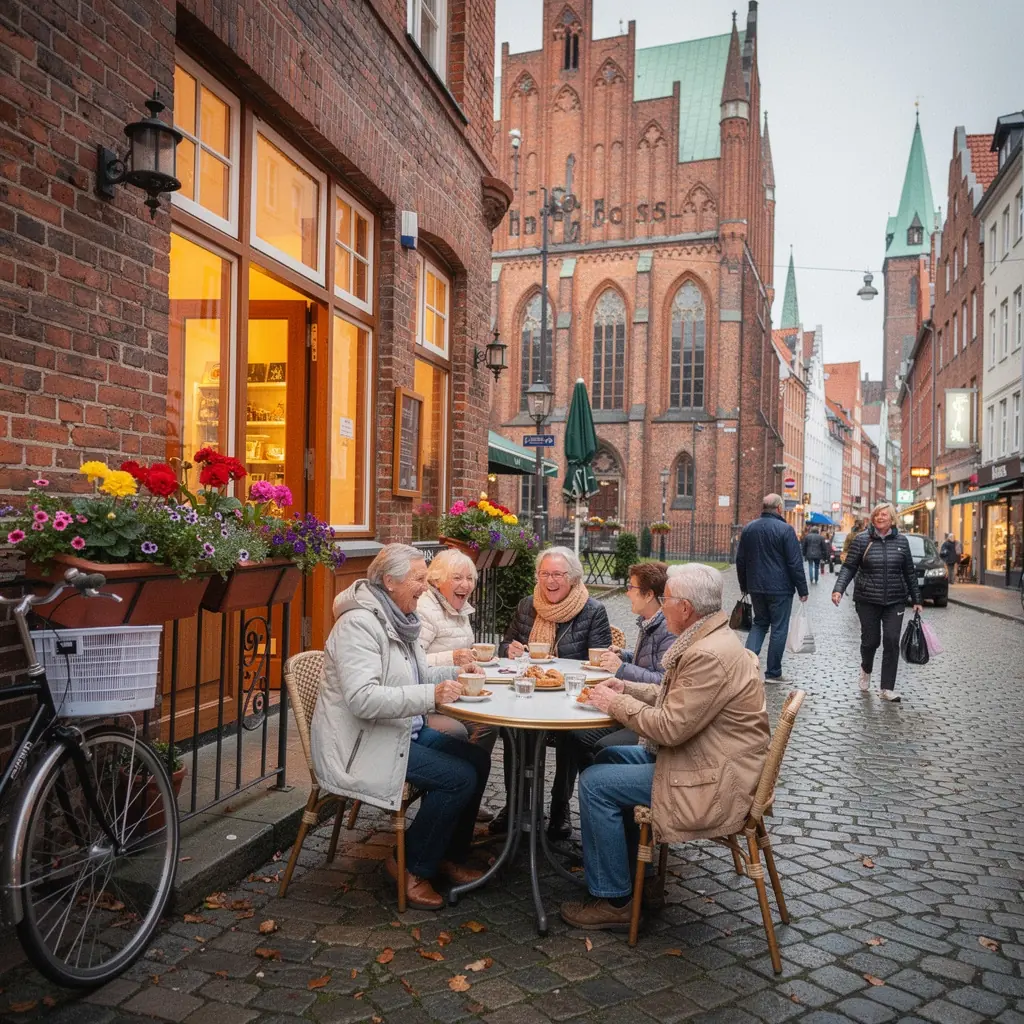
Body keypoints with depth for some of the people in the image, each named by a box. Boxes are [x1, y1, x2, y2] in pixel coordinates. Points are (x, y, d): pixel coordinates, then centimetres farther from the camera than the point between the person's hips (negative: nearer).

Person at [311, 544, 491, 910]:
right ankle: (411, 867, 2)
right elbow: (362, 698, -31)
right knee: (458, 778, -18)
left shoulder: (398, 618, 9)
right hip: (360, 745, -10)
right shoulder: (359, 623, -21)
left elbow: (416, 675, 19)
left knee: (478, 759, 2)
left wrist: (455, 672, 1)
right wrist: (431, 695, -33)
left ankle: (450, 856, 18)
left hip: (403, 732, 10)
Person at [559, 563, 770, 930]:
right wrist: (625, 688, 5)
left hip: (714, 784, -11)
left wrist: (616, 703, -13)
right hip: (699, 756, 11)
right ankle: (626, 866, 29)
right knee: (608, 758, 18)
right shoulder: (710, 639, 8)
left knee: (596, 783, -11)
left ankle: (614, 900, 1)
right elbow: (676, 699, 17)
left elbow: (670, 727, -26)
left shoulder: (710, 655, -26)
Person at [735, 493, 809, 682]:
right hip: (780, 588, -5)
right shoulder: (785, 529, -12)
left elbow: (740, 560, 12)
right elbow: (795, 563, -13)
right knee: (779, 628, 5)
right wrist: (802, 589, -5)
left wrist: (744, 585, 22)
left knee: (759, 623, 19)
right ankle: (773, 672, 9)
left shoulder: (748, 528, 6)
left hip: (756, 587, 5)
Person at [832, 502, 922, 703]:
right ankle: (866, 669, 37)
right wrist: (838, 589, -18)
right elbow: (849, 567, -4)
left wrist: (916, 599, 13)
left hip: (895, 601, 2)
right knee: (871, 640, 3)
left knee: (892, 641, -4)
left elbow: (909, 572, 12)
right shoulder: (862, 540, -1)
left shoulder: (901, 541, 6)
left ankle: (887, 689, 4)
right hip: (868, 601, -1)